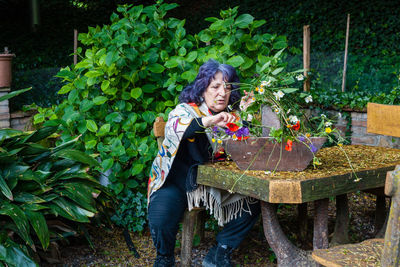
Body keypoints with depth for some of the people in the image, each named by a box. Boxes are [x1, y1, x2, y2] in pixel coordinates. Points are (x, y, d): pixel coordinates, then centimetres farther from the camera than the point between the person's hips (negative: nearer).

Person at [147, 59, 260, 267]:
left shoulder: (230, 115, 6)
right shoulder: (186, 110, -10)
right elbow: (173, 127, -34)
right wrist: (208, 121, -51)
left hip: (215, 183, 5)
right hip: (176, 182, -4)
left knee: (251, 204, -11)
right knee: (161, 219, -27)